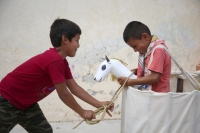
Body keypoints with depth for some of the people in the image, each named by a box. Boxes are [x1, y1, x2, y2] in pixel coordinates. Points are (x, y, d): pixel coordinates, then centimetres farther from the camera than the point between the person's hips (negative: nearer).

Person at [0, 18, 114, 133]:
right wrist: (82, 112, -11)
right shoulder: (55, 60, -28)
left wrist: (99, 104, 1)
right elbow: (63, 94, -23)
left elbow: (74, 88, 5)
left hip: (26, 103, 10)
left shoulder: (61, 61, 2)